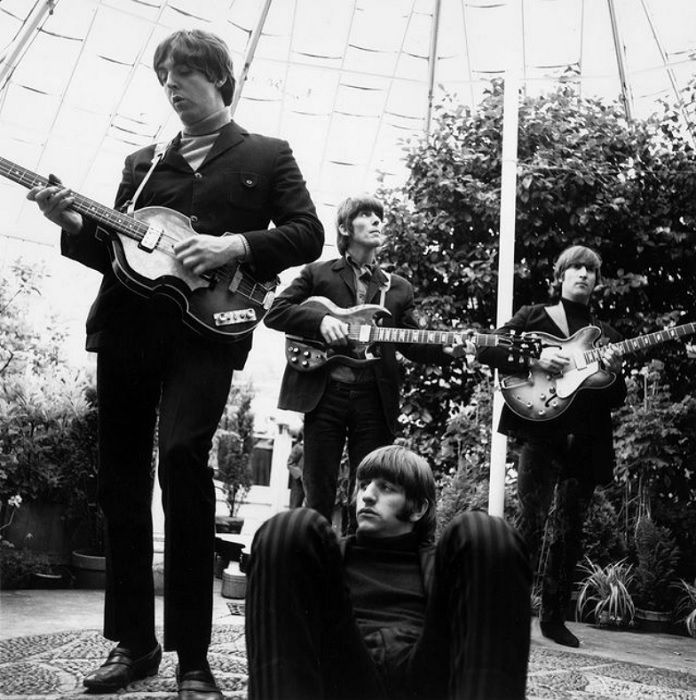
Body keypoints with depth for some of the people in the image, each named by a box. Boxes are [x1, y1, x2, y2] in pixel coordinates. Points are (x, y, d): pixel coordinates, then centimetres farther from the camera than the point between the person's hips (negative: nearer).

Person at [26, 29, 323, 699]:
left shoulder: (266, 155, 12)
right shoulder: (142, 163, 22)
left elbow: (308, 235, 1)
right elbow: (115, 253, 19)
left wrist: (233, 246, -13)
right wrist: (74, 225, 0)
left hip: (206, 326, -5)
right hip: (127, 325, 5)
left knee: (182, 456, -23)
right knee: (120, 477, 4)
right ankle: (132, 641, 17)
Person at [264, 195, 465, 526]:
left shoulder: (399, 288, 17)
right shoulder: (317, 273, 9)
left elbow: (411, 344, 14)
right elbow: (275, 312, 1)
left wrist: (444, 349, -6)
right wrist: (321, 320, -15)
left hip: (375, 399, 3)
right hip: (324, 393, -2)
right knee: (318, 497, 1)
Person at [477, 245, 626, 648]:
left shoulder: (607, 336, 17)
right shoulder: (535, 317, 8)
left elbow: (617, 401, 14)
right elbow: (488, 350, -3)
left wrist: (614, 374, -8)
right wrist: (534, 359, -16)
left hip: (588, 442, 4)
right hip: (543, 432, -4)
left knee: (570, 530, 6)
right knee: (533, 520, -10)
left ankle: (554, 616, 15)